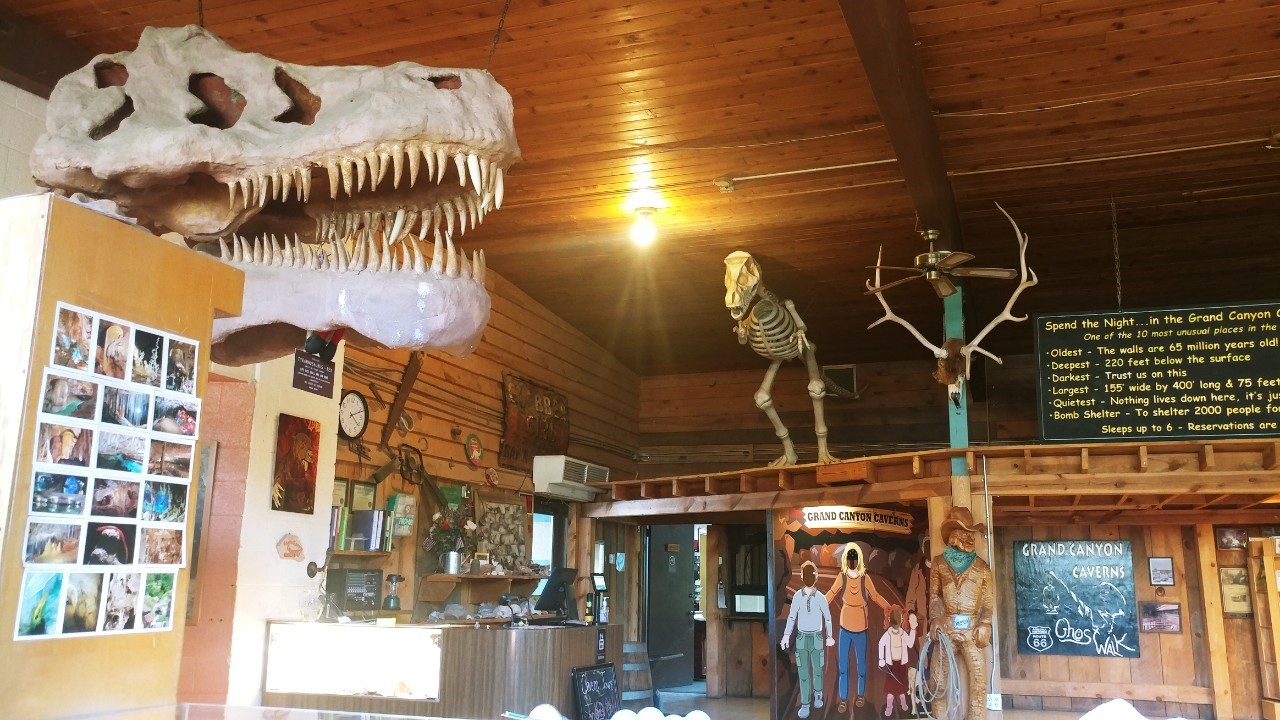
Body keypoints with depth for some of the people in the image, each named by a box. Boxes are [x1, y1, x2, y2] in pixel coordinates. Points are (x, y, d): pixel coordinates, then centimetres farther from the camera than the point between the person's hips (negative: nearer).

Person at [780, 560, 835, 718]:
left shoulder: (821, 598, -8)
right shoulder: (797, 597, -6)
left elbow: (827, 618, 5)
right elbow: (791, 617, 4)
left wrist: (830, 636, 9)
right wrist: (786, 635, -2)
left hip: (817, 637, -1)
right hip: (802, 638, 1)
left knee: (817, 669, 13)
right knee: (803, 672, 2)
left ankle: (818, 695, 39)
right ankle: (805, 705, 9)